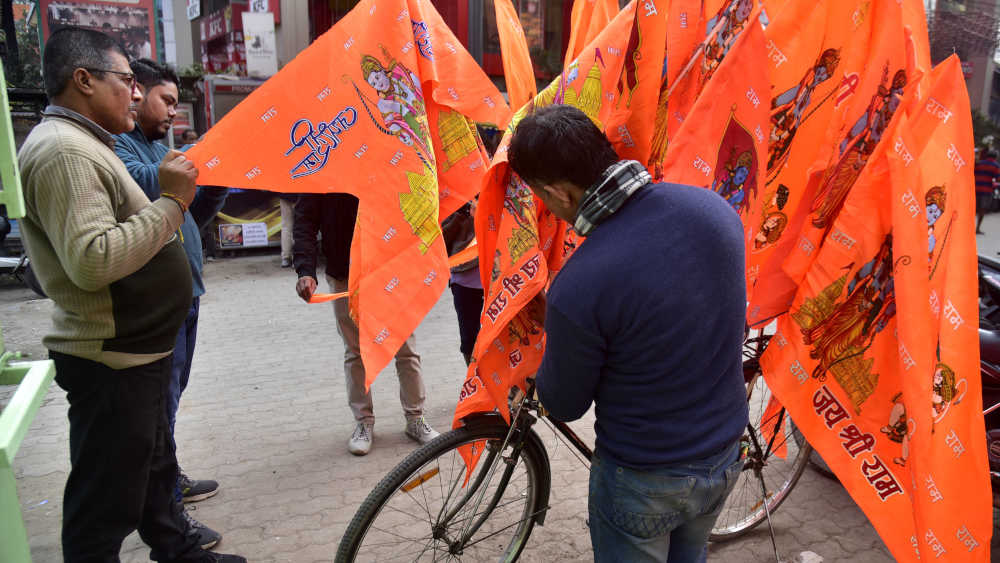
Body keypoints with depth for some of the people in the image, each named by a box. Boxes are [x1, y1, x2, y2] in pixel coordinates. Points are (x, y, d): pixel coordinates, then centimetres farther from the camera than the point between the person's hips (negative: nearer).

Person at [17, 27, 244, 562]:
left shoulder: (82, 145, 15)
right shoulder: (62, 150, -20)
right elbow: (92, 261, -31)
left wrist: (170, 199, 11)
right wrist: (172, 201, -25)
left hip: (134, 353, 11)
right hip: (110, 364, -11)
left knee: (154, 468, 26)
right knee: (107, 503, 3)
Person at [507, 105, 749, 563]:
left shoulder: (576, 288, -32)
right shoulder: (712, 206, -14)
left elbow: (564, 405, -15)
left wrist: (555, 331, 3)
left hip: (644, 481, -6)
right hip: (724, 457, 6)